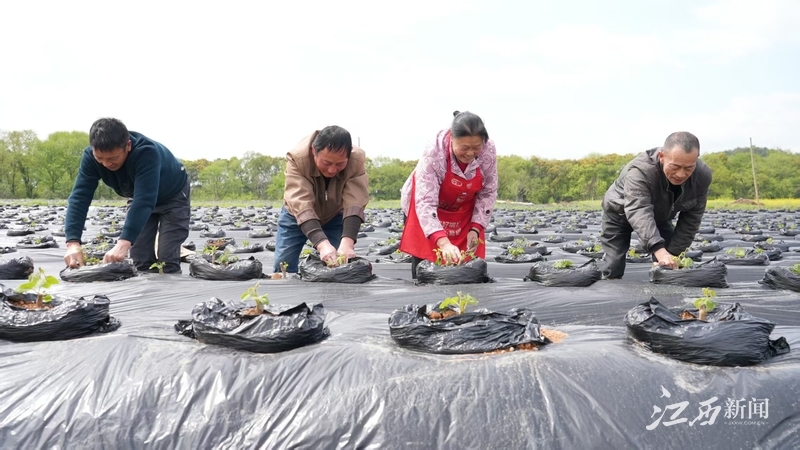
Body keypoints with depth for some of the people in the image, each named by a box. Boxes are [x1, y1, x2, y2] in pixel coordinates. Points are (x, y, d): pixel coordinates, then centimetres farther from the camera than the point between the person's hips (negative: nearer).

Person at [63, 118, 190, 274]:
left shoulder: (147, 152, -44)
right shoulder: (91, 156, -28)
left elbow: (144, 201, -53)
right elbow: (79, 197, -33)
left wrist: (124, 243, -64)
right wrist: (73, 242, -48)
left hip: (173, 195, -5)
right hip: (140, 195, 5)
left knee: (167, 259, -12)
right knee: (141, 260, -1)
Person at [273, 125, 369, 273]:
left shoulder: (356, 160, -32)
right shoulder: (297, 158, -36)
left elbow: (355, 203, -38)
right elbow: (301, 204, -44)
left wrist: (347, 243, -54)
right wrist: (322, 244, -58)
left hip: (335, 217, 1)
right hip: (296, 216, -1)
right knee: (283, 267, -5)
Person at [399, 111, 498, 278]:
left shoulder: (488, 150, -25)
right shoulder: (433, 153, -36)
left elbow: (488, 193, -10)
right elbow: (425, 203, -41)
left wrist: (475, 229, -19)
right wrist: (444, 243, -52)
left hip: (464, 210, 3)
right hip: (428, 208, -3)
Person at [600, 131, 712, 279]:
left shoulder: (702, 176, -26)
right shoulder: (639, 171, -43)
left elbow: (691, 220, -18)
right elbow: (639, 213, -54)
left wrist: (673, 252, -24)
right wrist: (659, 250, -67)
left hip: (659, 217, 4)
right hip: (620, 213, -4)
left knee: (670, 266, -5)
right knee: (614, 268, -9)